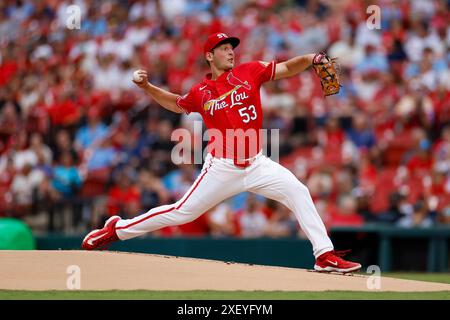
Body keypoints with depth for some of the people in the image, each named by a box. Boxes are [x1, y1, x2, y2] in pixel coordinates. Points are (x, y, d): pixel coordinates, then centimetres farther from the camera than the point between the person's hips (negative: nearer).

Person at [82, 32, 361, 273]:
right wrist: (147, 87, 11)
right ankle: (117, 229, 17)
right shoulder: (201, 92, 3)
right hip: (222, 169, -1)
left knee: (298, 192, -15)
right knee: (183, 212, 1)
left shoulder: (249, 72, 1)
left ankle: (325, 255, -11)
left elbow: (287, 68, -4)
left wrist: (311, 59, -23)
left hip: (257, 164, 1)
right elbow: (176, 104, 23)